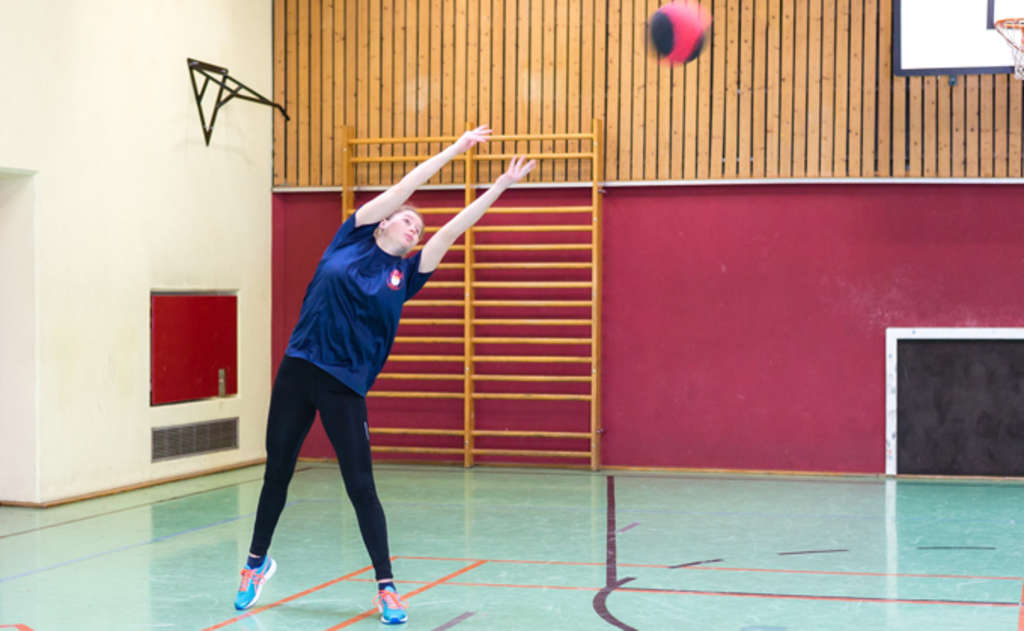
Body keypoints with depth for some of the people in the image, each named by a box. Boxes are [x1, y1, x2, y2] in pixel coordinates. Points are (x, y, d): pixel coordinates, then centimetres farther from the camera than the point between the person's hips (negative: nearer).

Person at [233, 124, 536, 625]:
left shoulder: (406, 275, 8)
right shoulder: (350, 240, 5)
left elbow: (453, 229, 2)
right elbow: (400, 190, 0)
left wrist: (502, 185, -3)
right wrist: (453, 150, 0)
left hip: (346, 387, 0)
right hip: (297, 372, 0)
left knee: (361, 487, -3)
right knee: (277, 474, 11)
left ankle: (386, 588, 6)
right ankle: (257, 563, 31)